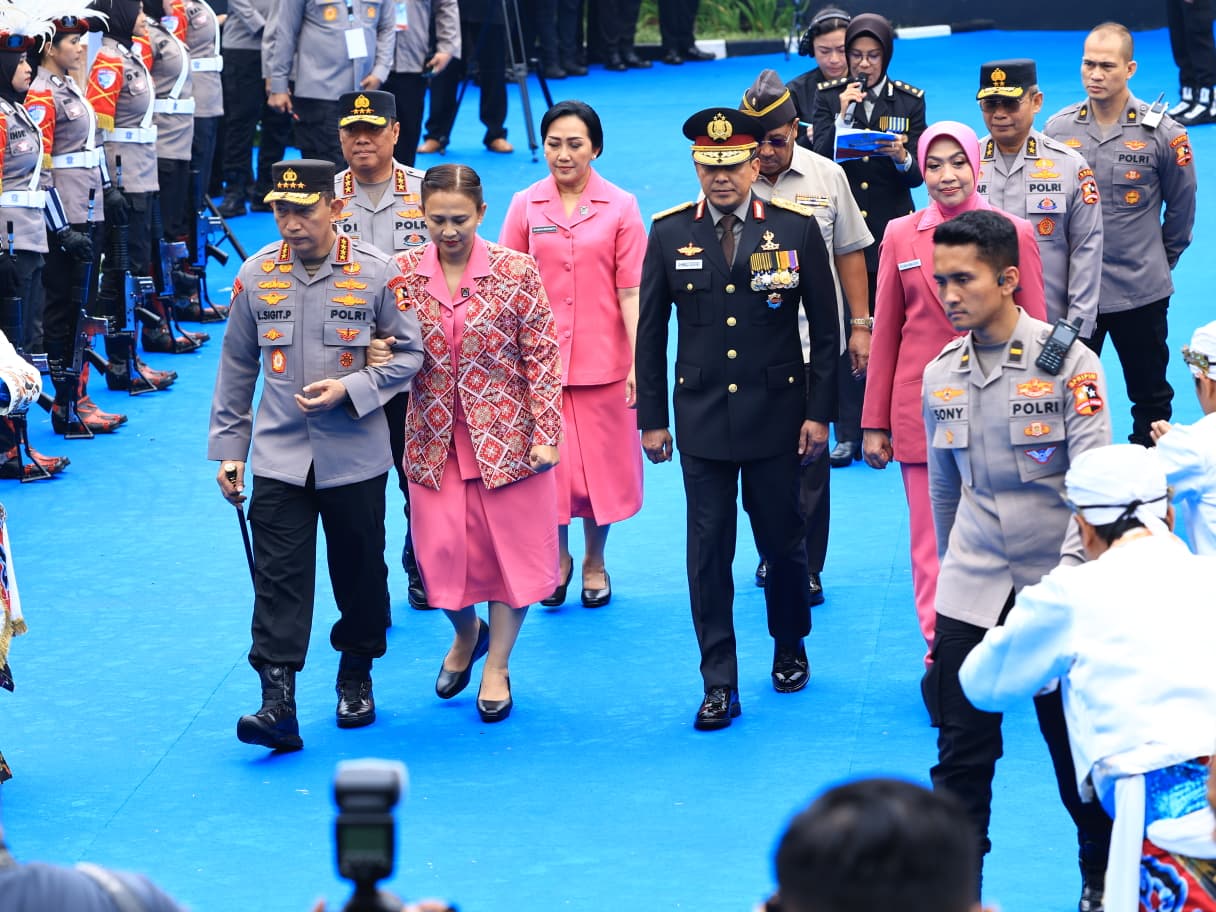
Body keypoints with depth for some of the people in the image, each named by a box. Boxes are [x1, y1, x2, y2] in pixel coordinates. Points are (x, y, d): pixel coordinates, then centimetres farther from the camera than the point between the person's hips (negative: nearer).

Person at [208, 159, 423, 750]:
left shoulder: (375, 272, -6)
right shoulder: (256, 275, 0)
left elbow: (409, 353, 0)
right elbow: (236, 368, 9)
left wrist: (349, 389, -15)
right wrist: (227, 449, 8)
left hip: (356, 454, -1)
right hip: (279, 457, 1)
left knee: (359, 569, 12)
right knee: (278, 578, -7)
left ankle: (356, 677, 32)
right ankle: (278, 703, -10)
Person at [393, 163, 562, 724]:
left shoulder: (516, 272, -8)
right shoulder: (402, 273, -2)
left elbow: (540, 356, -6)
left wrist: (545, 433, -9)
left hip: (506, 436, -2)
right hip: (435, 439, 2)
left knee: (512, 548, 5)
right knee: (440, 551, 3)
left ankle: (497, 665, 21)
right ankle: (466, 632, 35)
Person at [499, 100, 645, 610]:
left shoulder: (620, 208, -2)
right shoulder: (525, 206, 1)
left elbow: (631, 290, -3)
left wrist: (640, 362, -7)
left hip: (602, 359, -1)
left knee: (600, 461, 7)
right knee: (548, 462, 1)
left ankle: (594, 562, 26)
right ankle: (557, 556, 24)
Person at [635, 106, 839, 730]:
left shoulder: (797, 229, -4)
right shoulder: (669, 234, -1)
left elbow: (825, 329, 1)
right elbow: (650, 333, 5)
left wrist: (819, 412, -2)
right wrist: (652, 418, 3)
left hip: (776, 415, 0)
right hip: (701, 417, 1)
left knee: (782, 540, 10)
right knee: (708, 551, 0)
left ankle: (790, 648, 34)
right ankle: (719, 685, 6)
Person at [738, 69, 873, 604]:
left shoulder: (827, 177, 1)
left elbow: (849, 254, 7)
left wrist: (860, 325, 5)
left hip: (813, 342, 0)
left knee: (808, 458, 3)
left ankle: (806, 566, 13)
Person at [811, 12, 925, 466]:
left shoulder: (909, 100, 3)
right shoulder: (828, 96, 2)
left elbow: (917, 174, -2)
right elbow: (818, 159, -8)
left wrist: (901, 157, -23)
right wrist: (842, 116, -19)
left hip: (890, 232, 0)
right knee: (843, 331, -2)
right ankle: (847, 434, 3)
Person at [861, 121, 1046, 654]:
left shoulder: (1015, 234, 0)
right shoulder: (901, 237, 4)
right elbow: (885, 334, 8)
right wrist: (874, 424, 7)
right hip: (921, 408, 1)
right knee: (931, 540, 2)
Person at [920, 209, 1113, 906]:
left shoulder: (1069, 362, -10)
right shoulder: (940, 375, 4)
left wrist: (1070, 578, -21)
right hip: (972, 589, 3)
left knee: (1078, 743, 7)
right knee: (962, 750, 0)